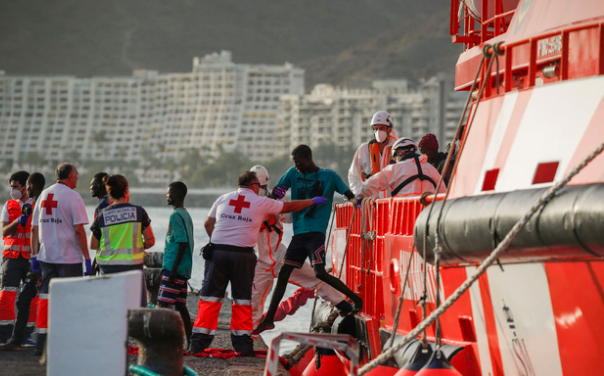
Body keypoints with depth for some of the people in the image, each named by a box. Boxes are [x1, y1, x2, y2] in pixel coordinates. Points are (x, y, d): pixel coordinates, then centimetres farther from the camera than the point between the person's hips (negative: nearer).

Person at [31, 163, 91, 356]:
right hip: (69, 258, -6)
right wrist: (87, 257, -11)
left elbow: (34, 228, 12)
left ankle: (41, 344, 7)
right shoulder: (72, 196, -8)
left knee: (45, 298, 8)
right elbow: (78, 230, -14)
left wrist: (34, 255, 17)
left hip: (46, 257, 6)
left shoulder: (44, 195, 11)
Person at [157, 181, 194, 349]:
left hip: (173, 267, -10)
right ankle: (190, 341, 8)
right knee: (180, 305, 10)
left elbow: (182, 242, -20)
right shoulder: (186, 215, 17)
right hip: (184, 268, 10)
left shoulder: (176, 216, -13)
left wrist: (174, 269, -21)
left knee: (163, 303, -10)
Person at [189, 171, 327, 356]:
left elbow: (208, 224, 13)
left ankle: (199, 342, -2)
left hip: (218, 251, 2)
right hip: (243, 254, -2)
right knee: (242, 299, 8)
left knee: (210, 297, 2)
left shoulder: (223, 199, 12)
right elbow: (289, 207, 15)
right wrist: (312, 201, 29)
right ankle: (243, 343, 10)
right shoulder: (261, 202, 4)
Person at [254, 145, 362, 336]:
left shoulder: (329, 176, -1)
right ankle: (269, 319, 10)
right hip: (299, 232, 5)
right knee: (283, 273, 4)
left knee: (320, 272, -20)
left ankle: (356, 299, -5)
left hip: (316, 232, -5)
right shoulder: (293, 174, 10)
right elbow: (275, 194, 15)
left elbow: (350, 196, 1)